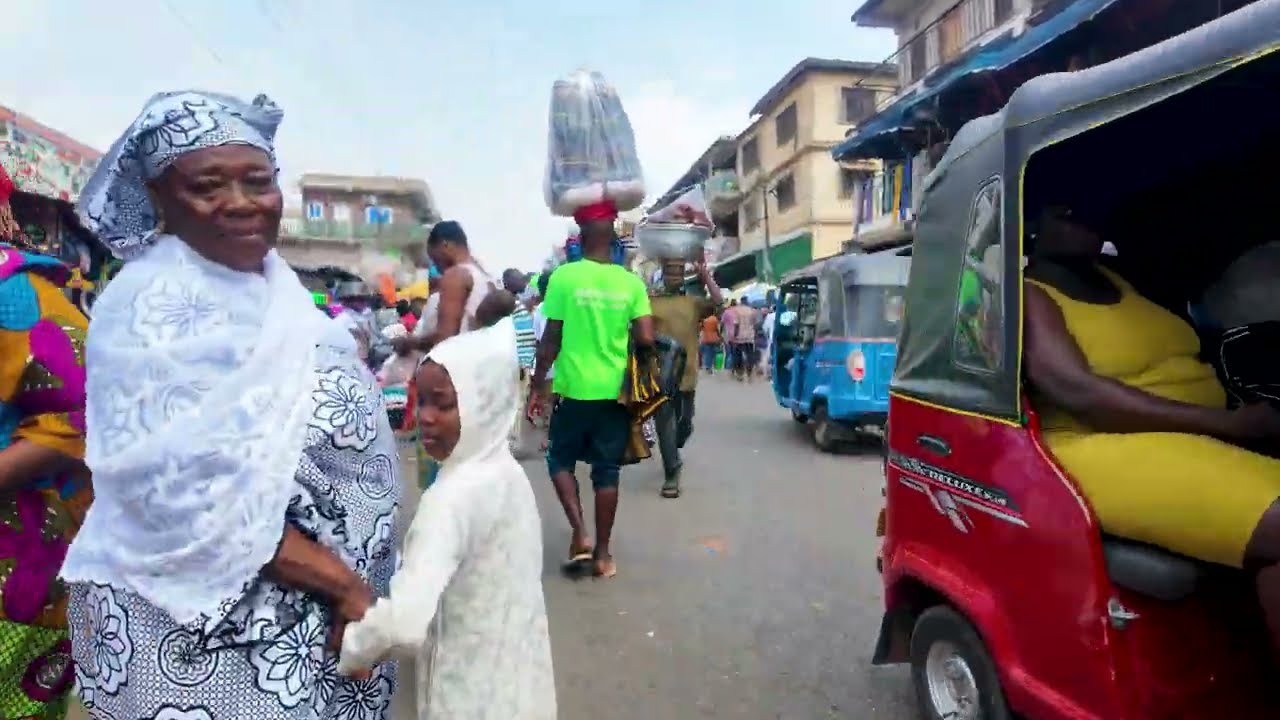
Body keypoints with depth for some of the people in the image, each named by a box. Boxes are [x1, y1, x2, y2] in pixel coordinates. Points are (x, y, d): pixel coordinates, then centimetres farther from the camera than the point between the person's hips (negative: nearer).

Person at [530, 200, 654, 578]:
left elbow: (551, 340, -7)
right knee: (607, 470, 10)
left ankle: (579, 534, 6)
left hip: (574, 388, -2)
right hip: (615, 390, 2)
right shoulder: (631, 282, -3)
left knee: (561, 460, 18)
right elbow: (646, 338, -7)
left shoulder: (564, 276, -8)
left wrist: (537, 383, 4)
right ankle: (602, 553, 17)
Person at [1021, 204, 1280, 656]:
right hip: (1112, 450, -8)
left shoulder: (1115, 279, 20)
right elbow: (1077, 391, -19)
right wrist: (1228, 421, -21)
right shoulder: (1030, 298, -4)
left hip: (1210, 438, 9)